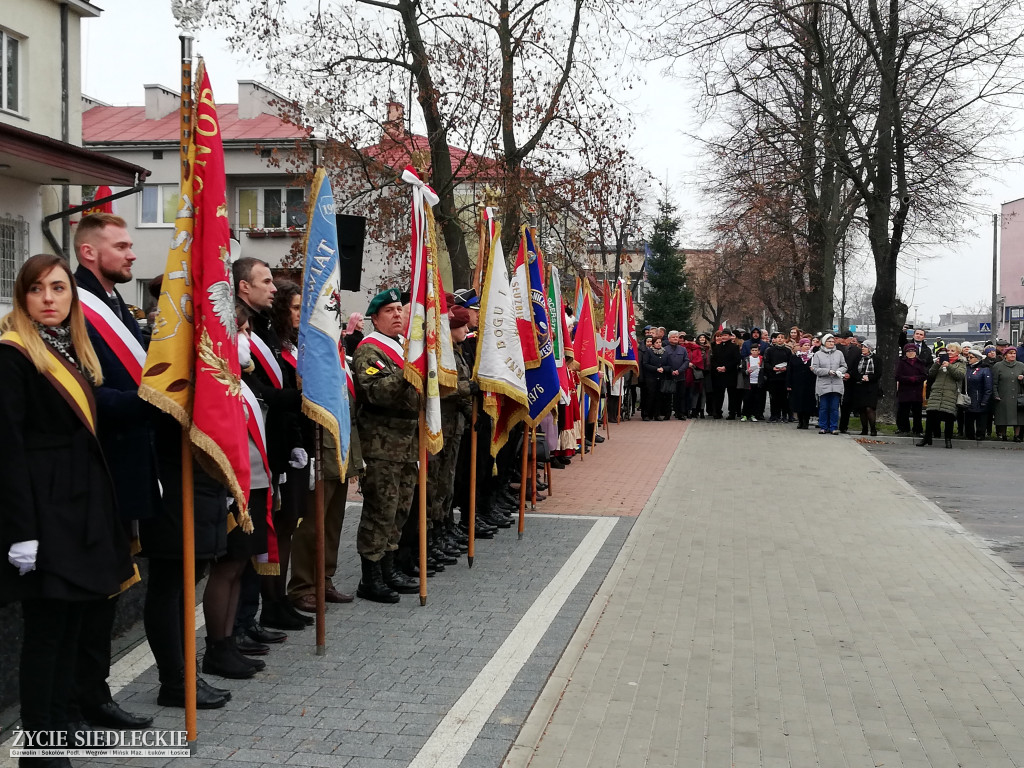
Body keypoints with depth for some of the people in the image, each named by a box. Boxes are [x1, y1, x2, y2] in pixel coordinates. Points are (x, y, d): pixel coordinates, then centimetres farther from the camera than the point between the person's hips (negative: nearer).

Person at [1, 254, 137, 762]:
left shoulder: (77, 351, 15)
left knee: (72, 622, 12)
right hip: (42, 507, -8)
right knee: (45, 628, -1)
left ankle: (61, 730, 23)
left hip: (85, 505, 8)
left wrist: (101, 509, 12)